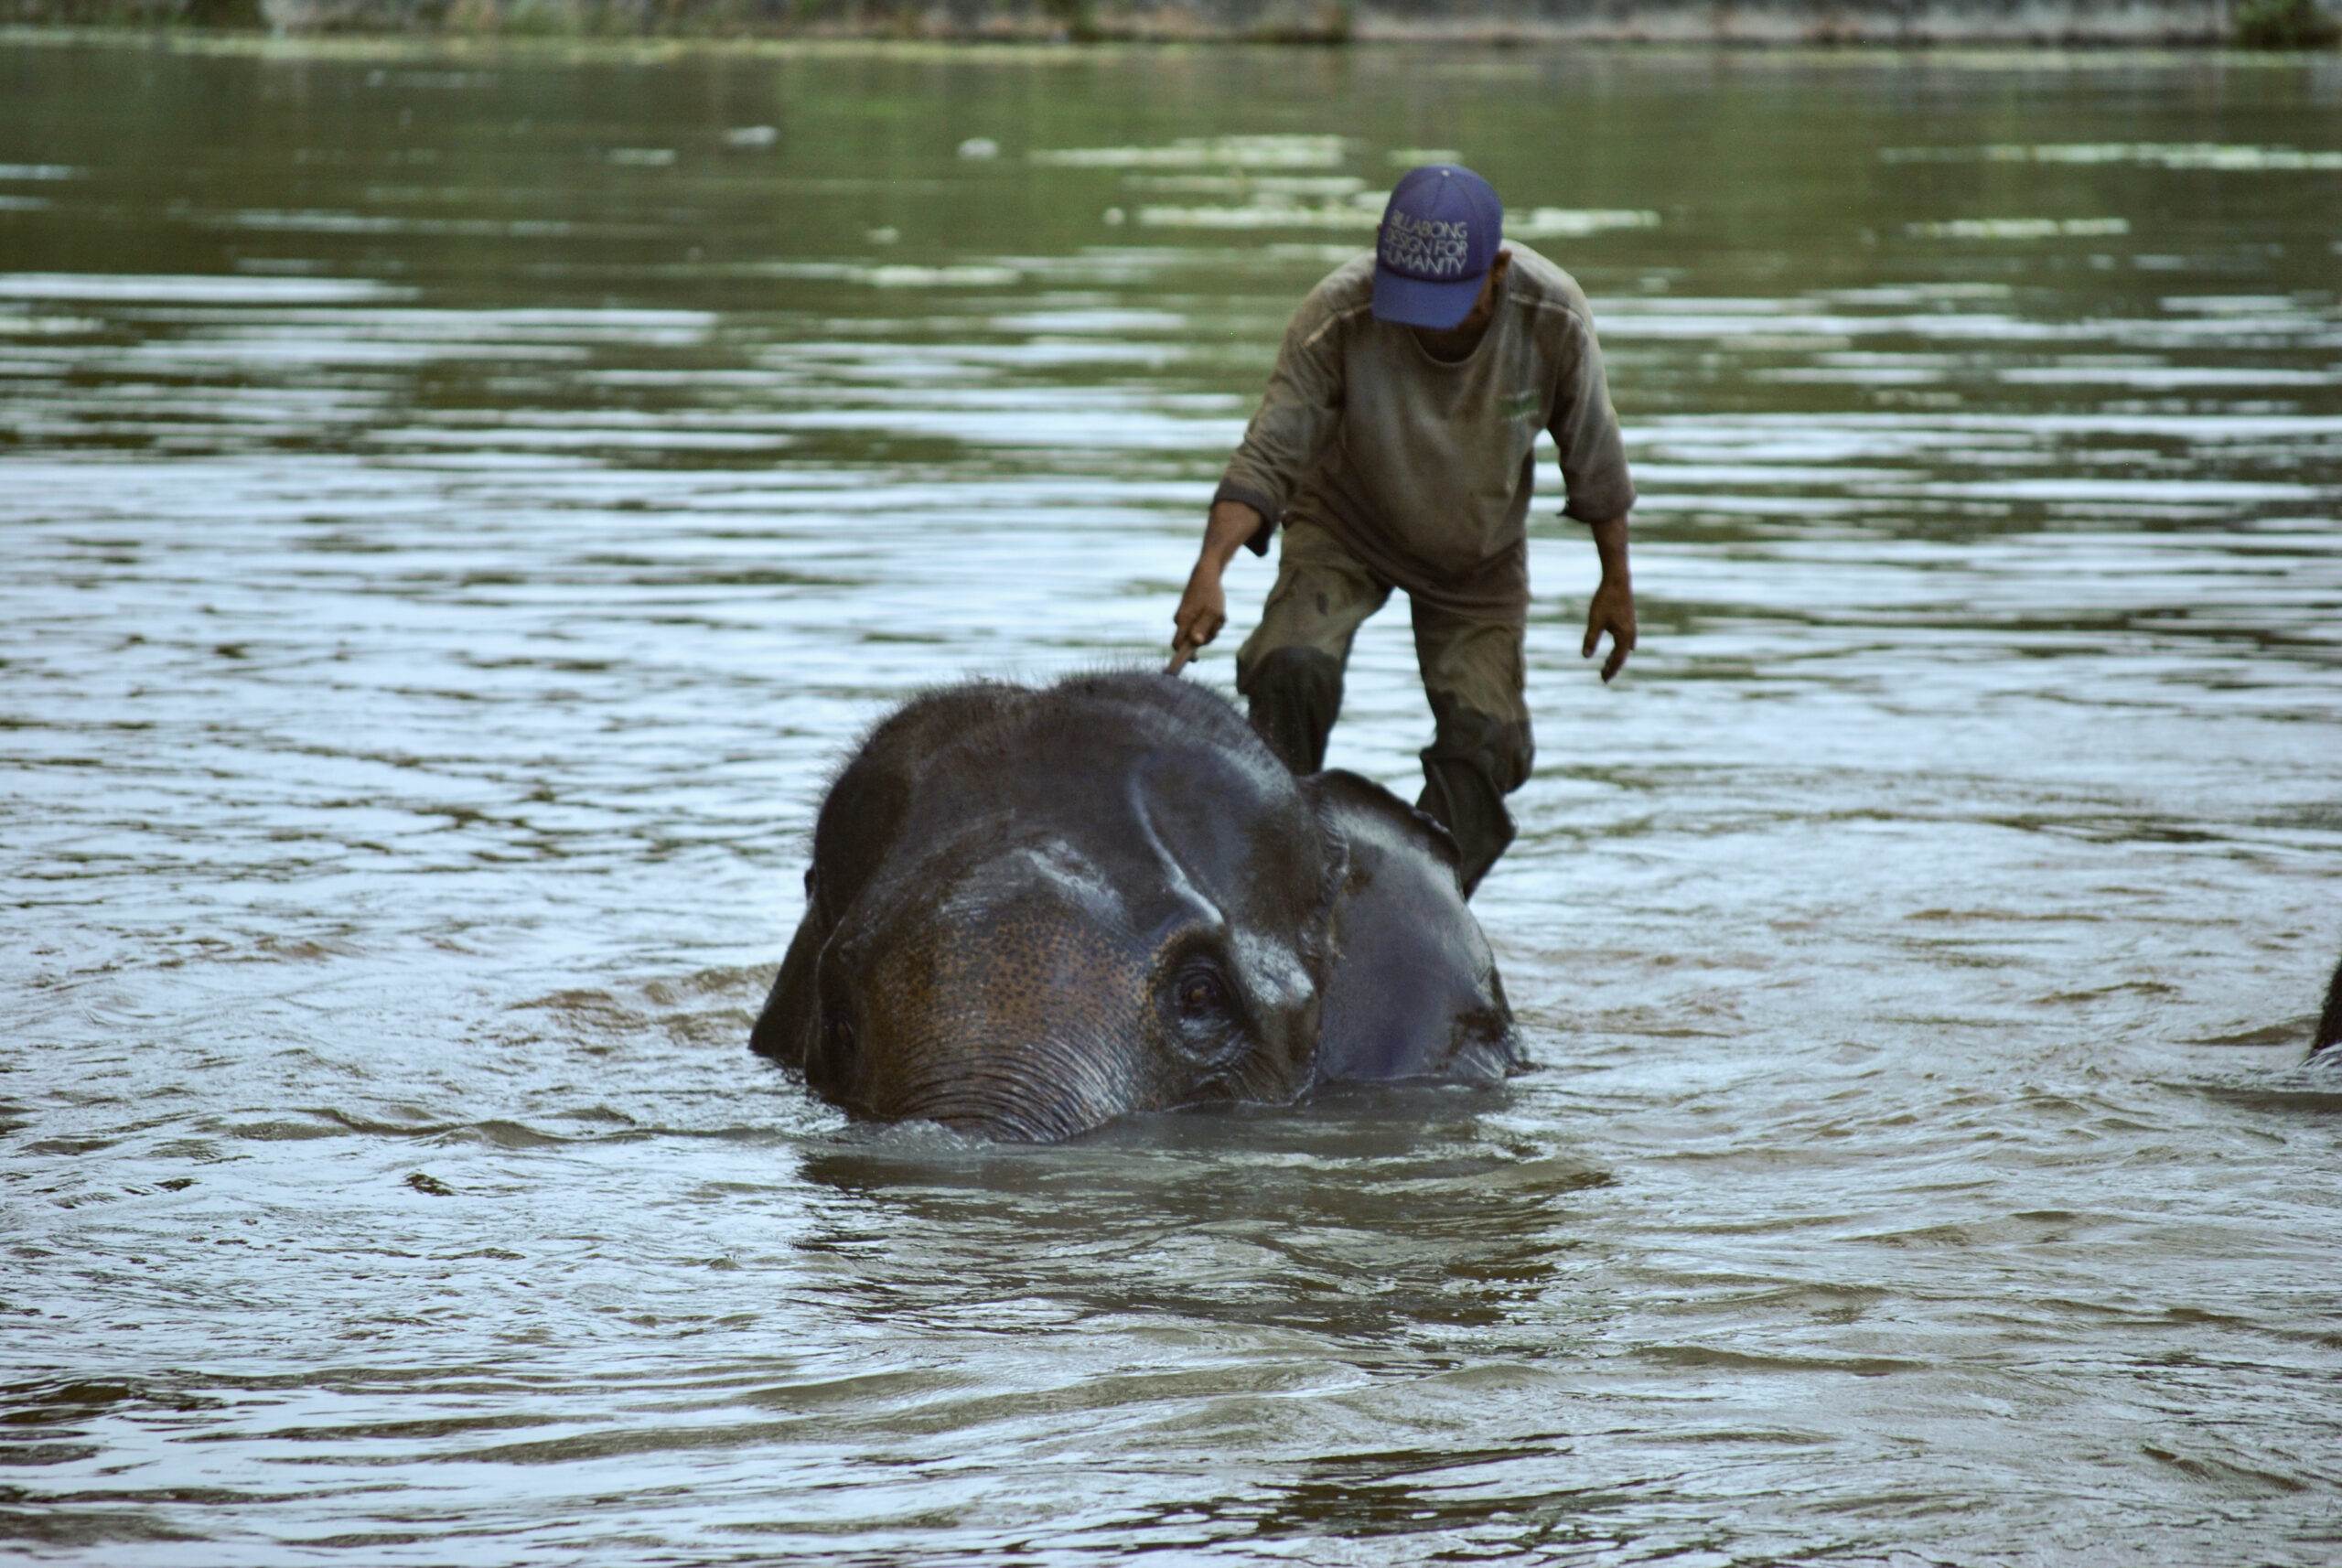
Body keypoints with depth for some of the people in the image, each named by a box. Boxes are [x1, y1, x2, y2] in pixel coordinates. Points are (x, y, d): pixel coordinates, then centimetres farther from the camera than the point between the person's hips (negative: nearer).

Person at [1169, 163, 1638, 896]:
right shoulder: (1337, 315, -32)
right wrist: (1211, 570, -45)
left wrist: (1616, 581, 0)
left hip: (1480, 556, 2)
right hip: (1345, 529, -2)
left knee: (1485, 740, -7)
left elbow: (1592, 454, -9)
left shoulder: (1553, 318, -25)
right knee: (1292, 668, -26)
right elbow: (1268, 454, -30)